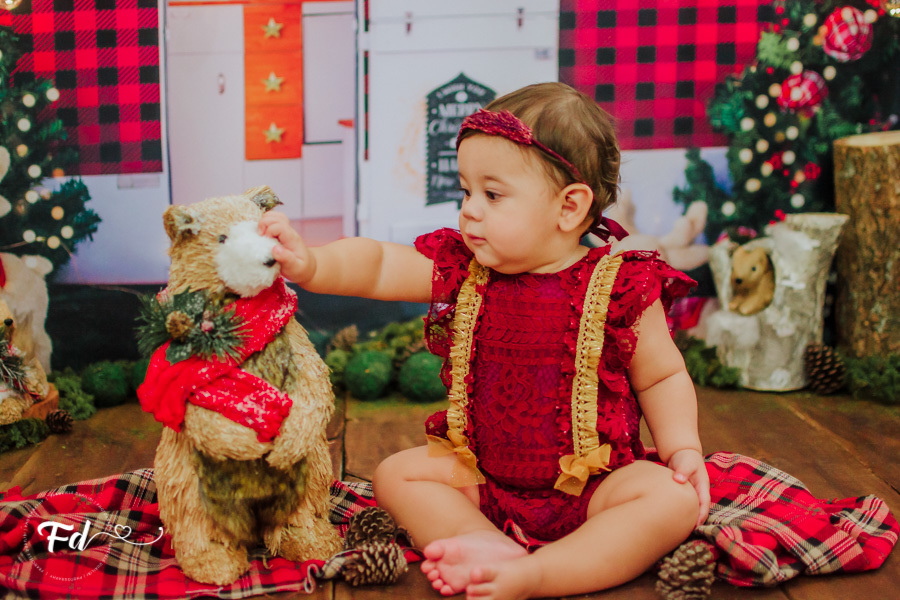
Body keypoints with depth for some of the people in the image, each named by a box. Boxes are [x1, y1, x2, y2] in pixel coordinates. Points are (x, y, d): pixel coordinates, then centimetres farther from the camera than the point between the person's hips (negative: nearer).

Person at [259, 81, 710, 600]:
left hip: (593, 486, -3)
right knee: (397, 474, -7)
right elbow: (377, 266, -7)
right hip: (483, 477, 3)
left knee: (675, 500, -26)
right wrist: (309, 264, -26)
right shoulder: (462, 272, -2)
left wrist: (682, 447, -14)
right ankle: (490, 545, -24)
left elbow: (663, 377, 0)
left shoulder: (619, 288, -11)